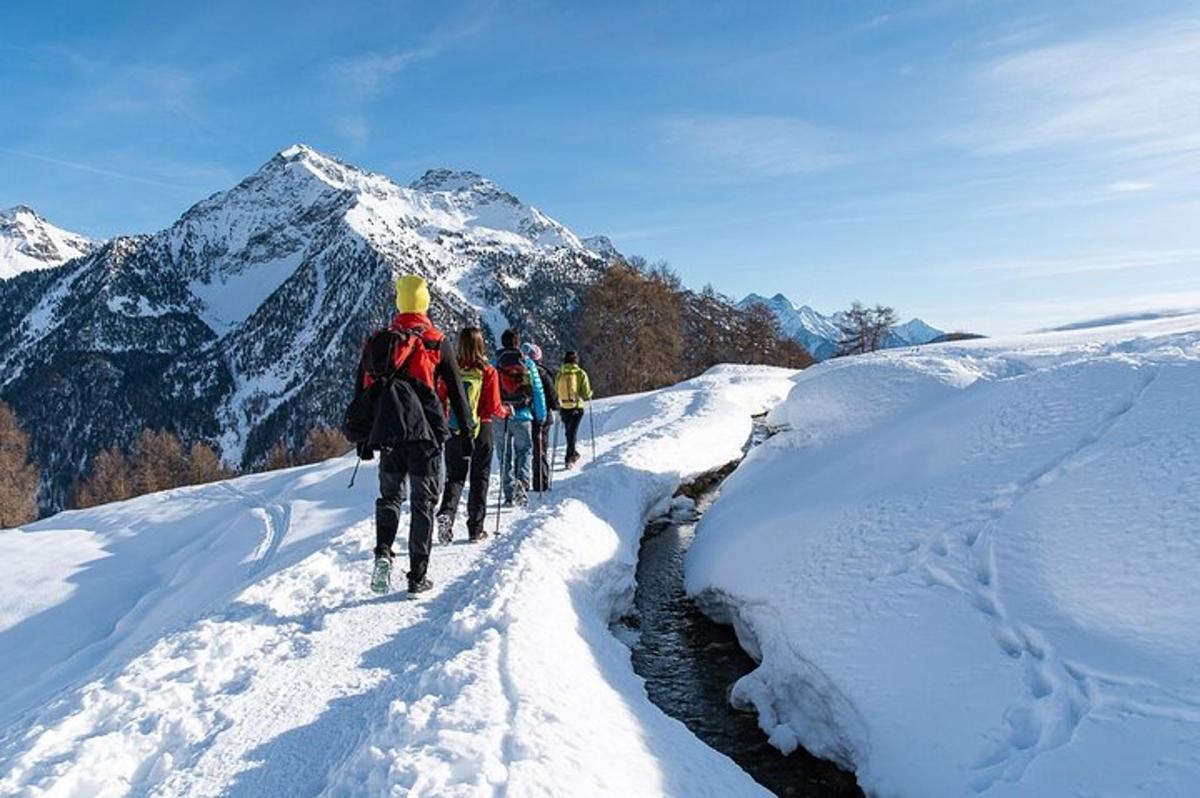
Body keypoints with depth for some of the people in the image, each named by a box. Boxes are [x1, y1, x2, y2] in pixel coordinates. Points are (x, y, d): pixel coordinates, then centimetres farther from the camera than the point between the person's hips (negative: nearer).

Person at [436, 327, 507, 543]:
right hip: (481, 430, -2)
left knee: (455, 476, 12)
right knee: (479, 478, 9)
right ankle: (476, 529, 13)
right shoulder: (487, 372, -9)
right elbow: (493, 407, -9)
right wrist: (505, 411, 11)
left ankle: (446, 512, -13)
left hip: (454, 430, 2)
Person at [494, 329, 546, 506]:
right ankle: (522, 482, -12)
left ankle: (509, 494, 6)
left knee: (505, 455, 9)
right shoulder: (527, 363, 0)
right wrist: (541, 415, 9)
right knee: (524, 451, 11)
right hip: (522, 416, -1)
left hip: (501, 417, 1)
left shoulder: (494, 364, 2)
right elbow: (538, 391, 1)